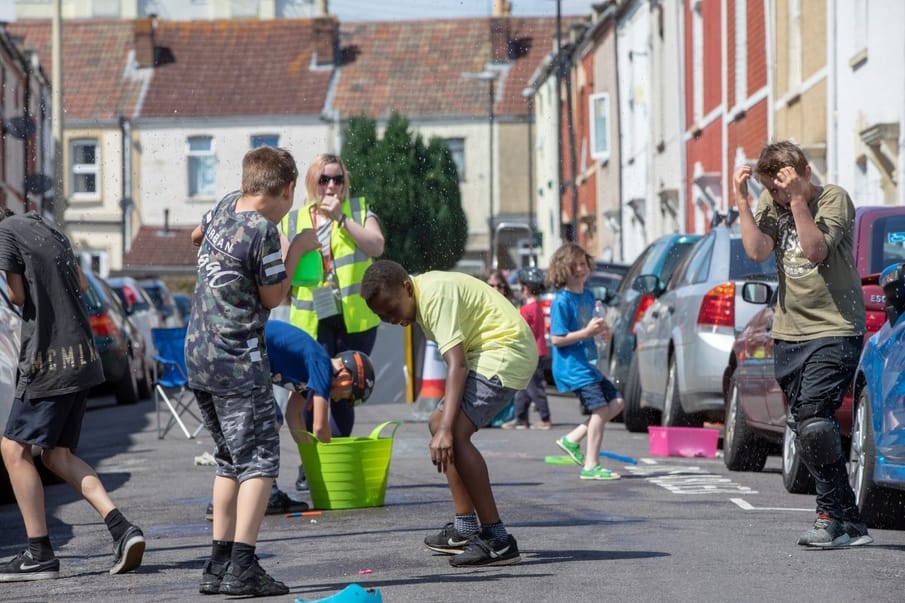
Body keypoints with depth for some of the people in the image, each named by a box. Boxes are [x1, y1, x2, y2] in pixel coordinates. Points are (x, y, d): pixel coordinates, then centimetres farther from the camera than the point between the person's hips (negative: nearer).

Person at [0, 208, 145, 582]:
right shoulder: (43, 226, 16)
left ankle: (40, 554, -2)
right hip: (82, 358, 9)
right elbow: (81, 284, 24)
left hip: (49, 359, -9)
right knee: (57, 455, 13)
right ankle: (121, 529, 0)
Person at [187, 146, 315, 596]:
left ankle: (218, 565, 16)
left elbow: (198, 236, 30)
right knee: (259, 461, -6)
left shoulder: (226, 206, 7)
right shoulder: (263, 231, -16)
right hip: (239, 363, -9)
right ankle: (242, 570, -14)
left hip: (199, 357, 9)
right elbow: (273, 297, -6)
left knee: (231, 460, 16)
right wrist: (295, 253, 5)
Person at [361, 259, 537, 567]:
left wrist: (447, 429, -36)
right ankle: (465, 528, 27)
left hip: (507, 351, -11)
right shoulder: (426, 293, 10)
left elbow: (457, 364, -29)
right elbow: (457, 362, 16)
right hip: (489, 353, 11)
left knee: (453, 434, -23)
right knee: (438, 422, 21)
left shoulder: (435, 294, -21)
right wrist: (443, 423, 15)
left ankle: (497, 540, -24)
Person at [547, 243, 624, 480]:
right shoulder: (562, 301, -16)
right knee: (600, 409, -12)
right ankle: (591, 466, -7)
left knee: (616, 402, 10)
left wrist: (600, 329, 4)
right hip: (571, 366, -9)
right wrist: (588, 331, -23)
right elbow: (557, 339, -19)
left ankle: (572, 440, 12)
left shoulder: (588, 296, 10)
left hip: (586, 364, 9)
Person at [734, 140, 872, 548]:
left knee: (813, 417, -21)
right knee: (804, 428, 4)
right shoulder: (771, 204, 7)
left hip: (835, 330, -6)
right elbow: (758, 251, -8)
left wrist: (798, 199, -25)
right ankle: (850, 523, 10)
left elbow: (816, 250, -22)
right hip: (789, 333, 6)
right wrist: (742, 201, -11)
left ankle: (833, 516, -11)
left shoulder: (834, 199, -8)